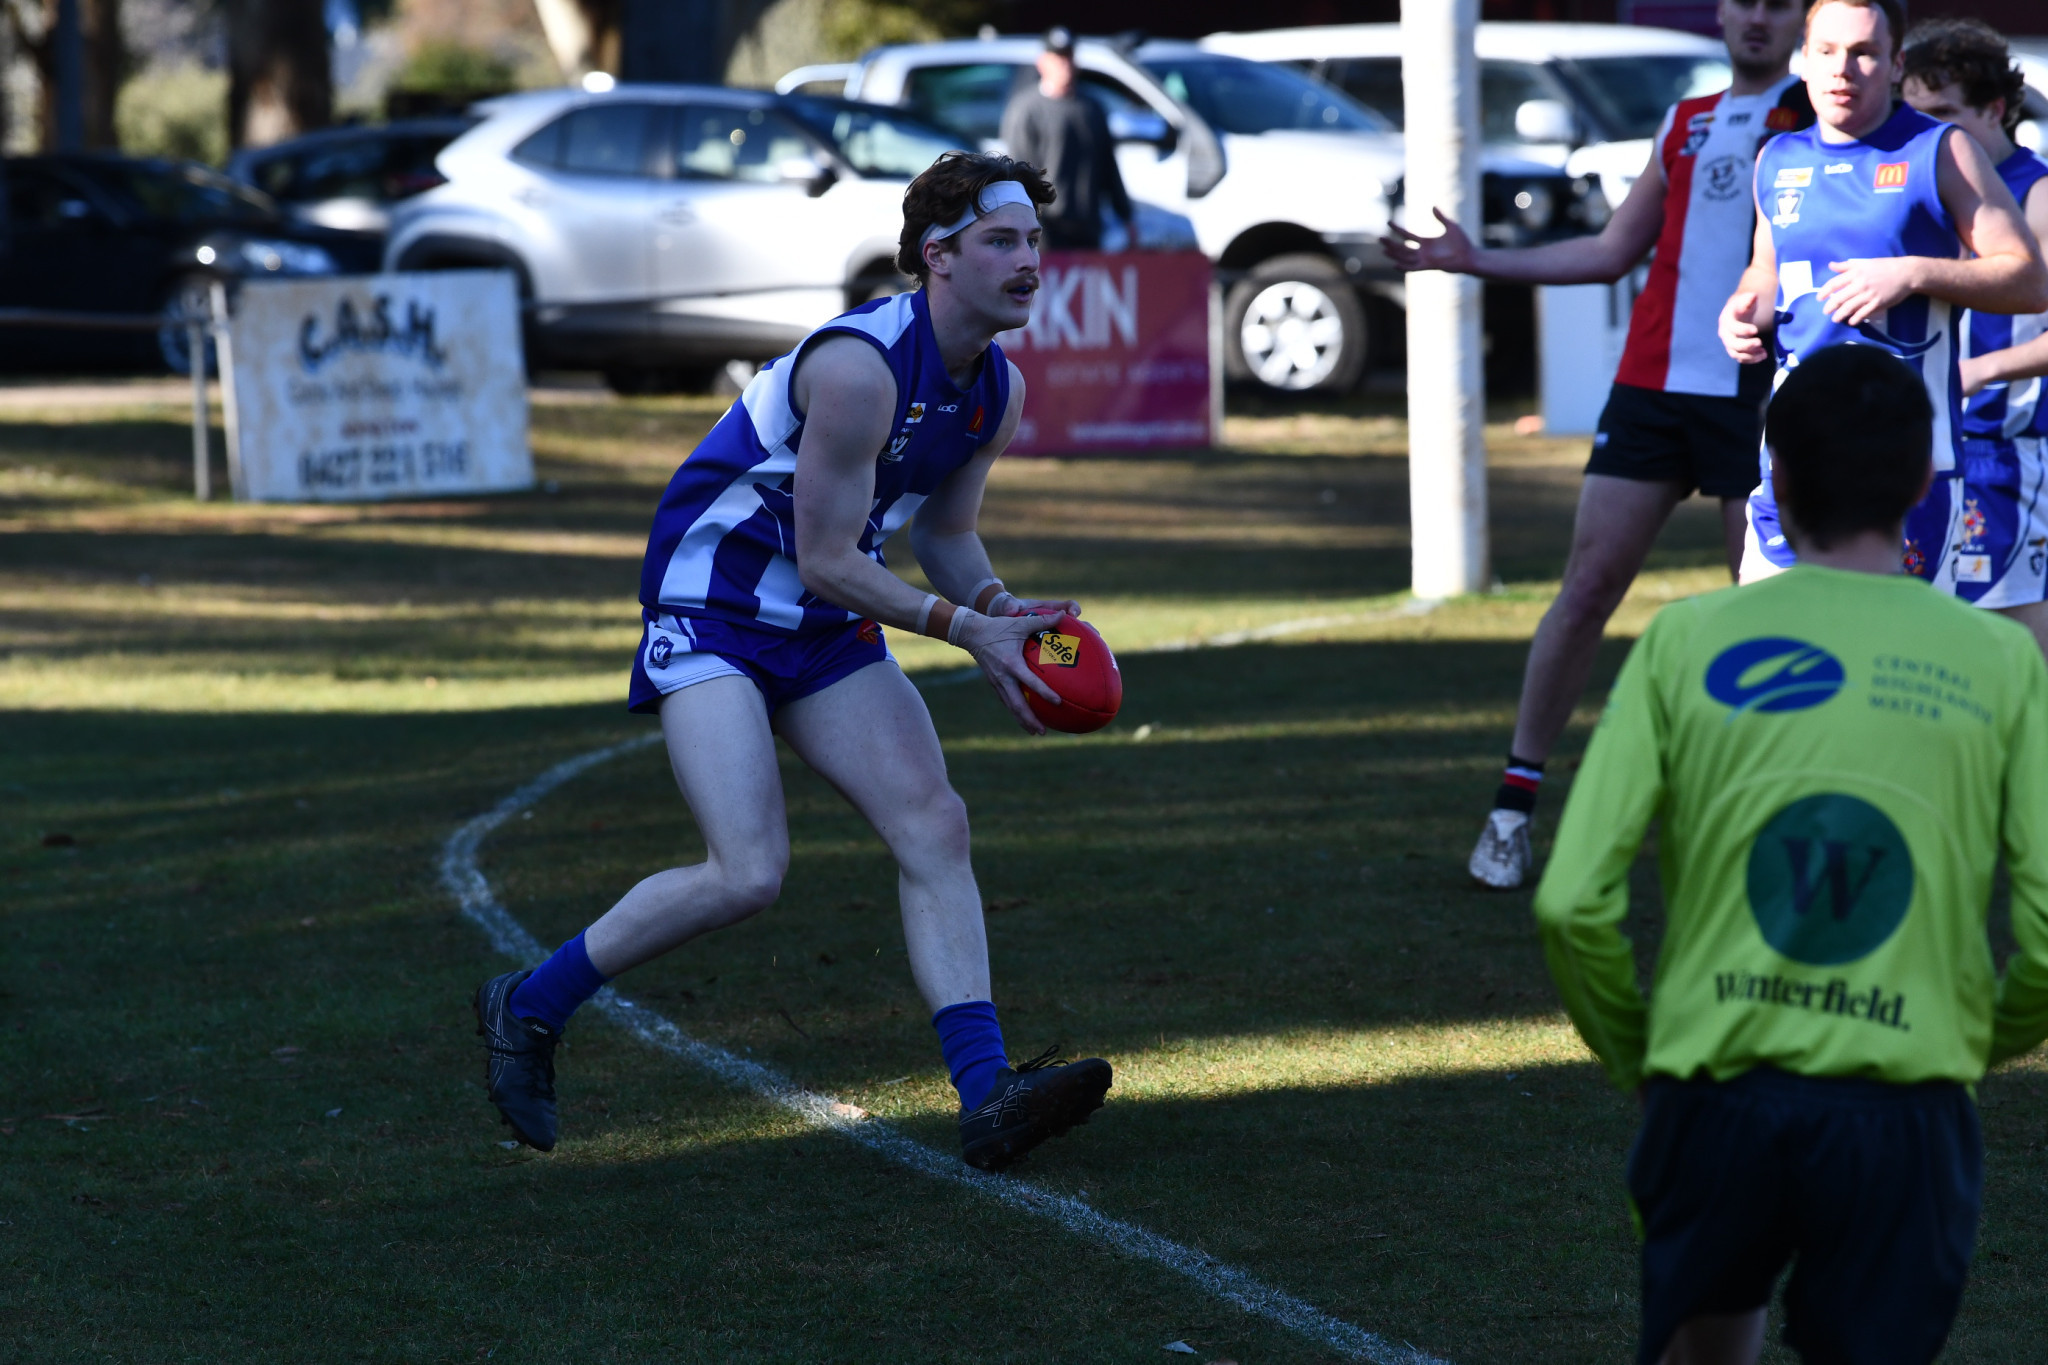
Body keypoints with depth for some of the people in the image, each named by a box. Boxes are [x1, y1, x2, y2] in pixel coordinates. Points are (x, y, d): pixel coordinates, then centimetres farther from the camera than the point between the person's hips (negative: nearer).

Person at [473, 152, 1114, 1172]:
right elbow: (826, 561, -21)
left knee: (934, 825, -9)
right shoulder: (860, 367, -25)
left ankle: (986, 1097, -15)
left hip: (826, 629, 8)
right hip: (712, 614, -8)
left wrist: (1001, 610, -5)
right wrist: (965, 629, -21)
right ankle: (528, 1009, 2)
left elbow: (945, 535, 15)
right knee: (749, 875, -18)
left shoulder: (998, 388, 2)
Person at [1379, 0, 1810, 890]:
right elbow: (1614, 251, 23)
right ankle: (1515, 801, 7)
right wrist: (1475, 260, 20)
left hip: (1758, 398, -4)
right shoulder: (1684, 124, 17)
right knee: (1588, 586, 0)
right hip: (1651, 384, 4)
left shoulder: (1816, 114, 3)